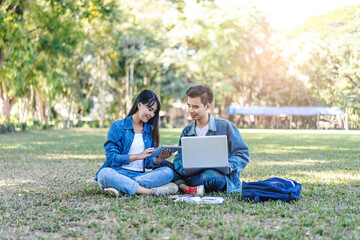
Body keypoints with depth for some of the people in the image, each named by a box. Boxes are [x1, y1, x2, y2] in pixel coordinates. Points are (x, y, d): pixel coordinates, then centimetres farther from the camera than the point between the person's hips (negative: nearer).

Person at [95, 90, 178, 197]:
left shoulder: (150, 130, 16)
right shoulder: (118, 126, 1)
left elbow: (148, 162, 14)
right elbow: (111, 158, -8)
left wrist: (158, 160, -9)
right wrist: (138, 156, -15)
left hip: (140, 175, 4)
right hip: (119, 173, -4)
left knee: (168, 172, -21)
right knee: (104, 174, -37)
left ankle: (120, 187, -32)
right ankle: (152, 191, -37)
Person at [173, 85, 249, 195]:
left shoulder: (225, 126, 2)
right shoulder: (187, 131, 15)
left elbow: (243, 154, -1)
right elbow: (179, 159, 7)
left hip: (226, 179, -4)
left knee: (210, 175, -42)